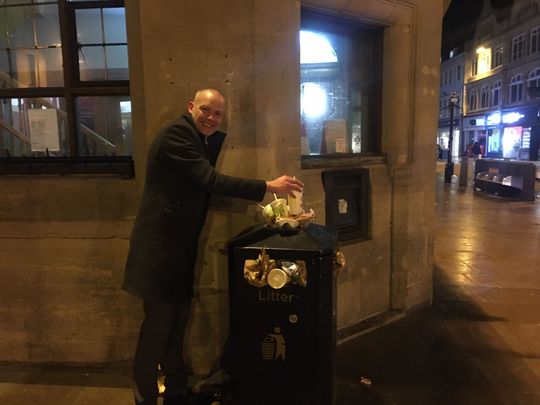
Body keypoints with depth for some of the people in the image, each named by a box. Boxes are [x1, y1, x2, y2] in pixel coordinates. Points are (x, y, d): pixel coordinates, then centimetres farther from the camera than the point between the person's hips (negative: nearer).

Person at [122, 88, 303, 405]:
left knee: (177, 322, 16)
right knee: (158, 324, 1)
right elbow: (210, 180, -25)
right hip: (160, 246, -9)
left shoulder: (208, 141, 15)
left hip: (181, 247, 9)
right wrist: (268, 186, -25)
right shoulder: (175, 134, -15)